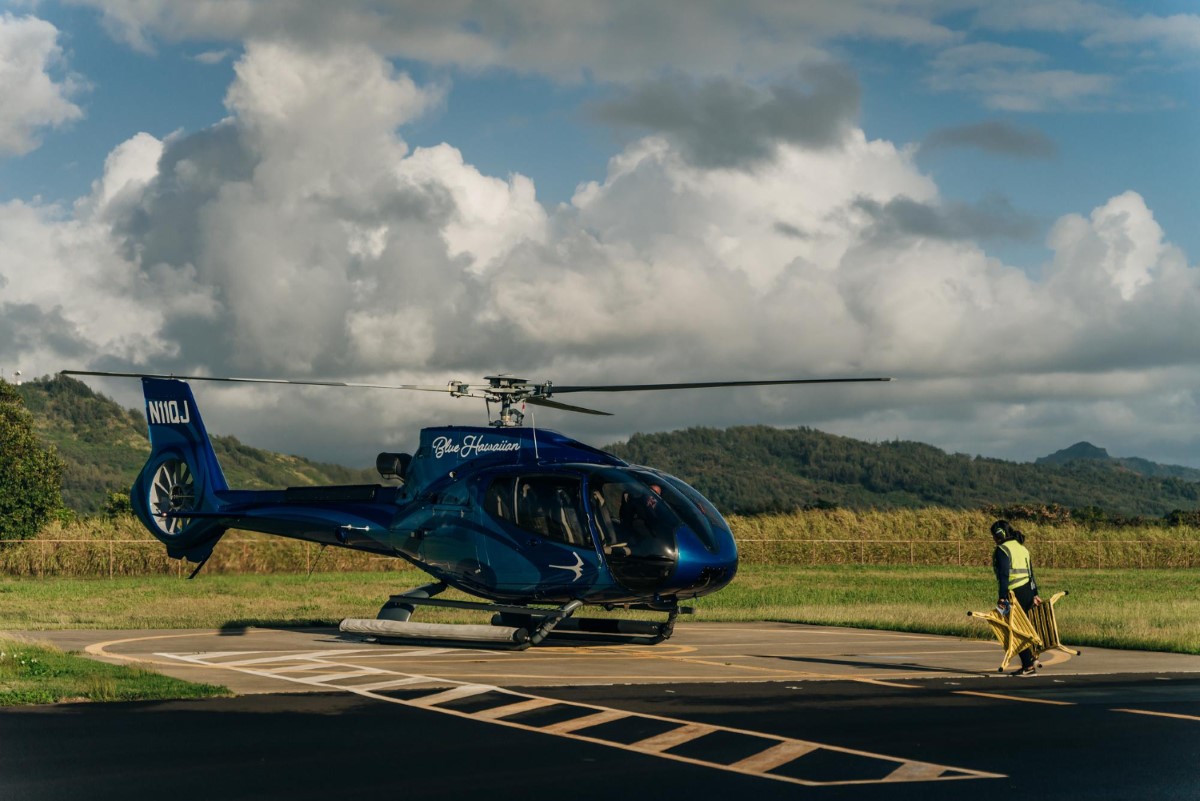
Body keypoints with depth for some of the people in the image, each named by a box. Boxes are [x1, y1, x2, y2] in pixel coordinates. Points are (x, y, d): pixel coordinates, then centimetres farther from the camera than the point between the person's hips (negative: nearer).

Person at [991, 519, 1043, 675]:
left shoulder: (1002, 550, -7)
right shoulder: (1022, 547, 20)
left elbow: (1004, 575, -17)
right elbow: (1030, 573, 19)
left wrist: (1002, 597, -21)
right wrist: (1035, 594, 20)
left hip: (1015, 593, -9)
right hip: (1028, 591, 9)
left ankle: (1029, 666, -5)